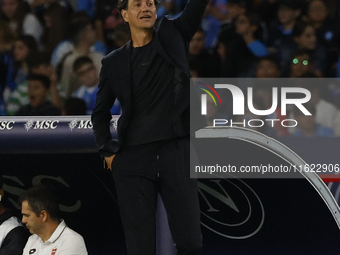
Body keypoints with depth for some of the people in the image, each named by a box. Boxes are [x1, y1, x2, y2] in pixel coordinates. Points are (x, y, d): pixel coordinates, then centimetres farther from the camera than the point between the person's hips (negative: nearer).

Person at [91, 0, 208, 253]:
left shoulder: (173, 35, 11)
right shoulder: (114, 62, 12)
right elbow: (100, 113, 18)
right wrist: (108, 151, 5)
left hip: (176, 153, -1)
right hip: (132, 159, 1)